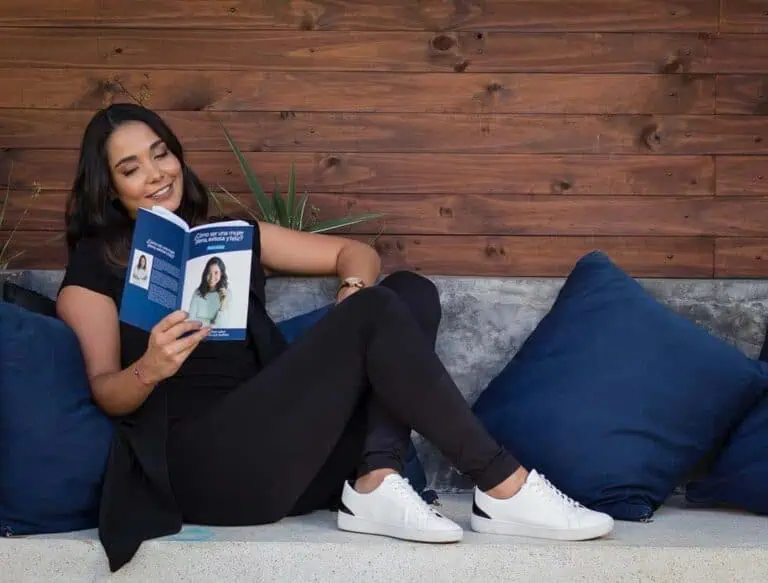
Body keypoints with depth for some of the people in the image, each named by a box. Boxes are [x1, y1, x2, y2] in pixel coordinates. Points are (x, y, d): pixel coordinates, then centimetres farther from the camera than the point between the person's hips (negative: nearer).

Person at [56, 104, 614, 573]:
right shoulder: (94, 266, 9)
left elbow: (355, 251, 21)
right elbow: (106, 393, -2)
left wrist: (355, 289, -3)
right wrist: (149, 369, -26)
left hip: (286, 447, 6)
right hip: (204, 463, -6)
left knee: (409, 290, -6)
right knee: (375, 315, -21)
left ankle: (375, 481, -24)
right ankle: (504, 489, -19)